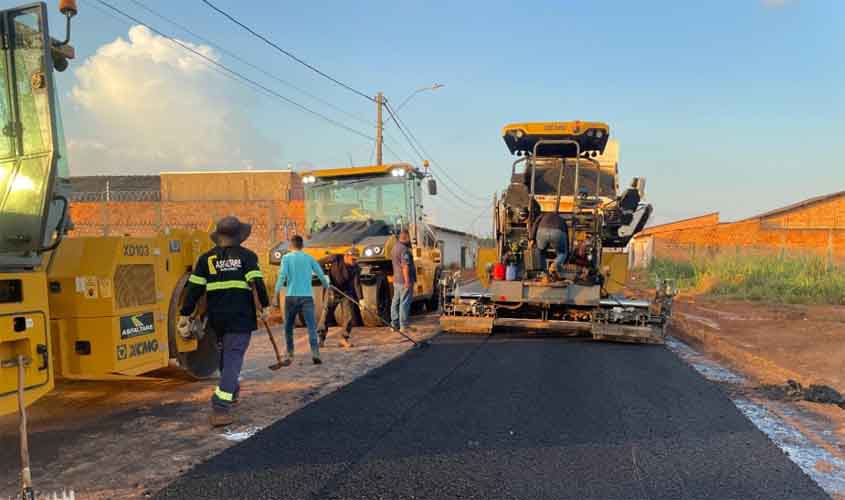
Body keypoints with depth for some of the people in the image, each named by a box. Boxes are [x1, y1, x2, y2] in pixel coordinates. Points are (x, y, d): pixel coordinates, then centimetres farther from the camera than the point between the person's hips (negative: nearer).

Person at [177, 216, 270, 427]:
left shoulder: (206, 258, 6)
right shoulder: (247, 256, -1)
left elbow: (194, 289, 2)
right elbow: (257, 282, -12)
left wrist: (185, 315, 5)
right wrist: (265, 306, -3)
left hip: (217, 317, 4)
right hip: (241, 317, -4)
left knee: (225, 354, 25)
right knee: (233, 357, -5)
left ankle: (231, 391, 42)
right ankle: (220, 407, -16)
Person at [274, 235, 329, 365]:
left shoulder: (287, 257, 3)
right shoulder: (309, 258, 9)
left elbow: (282, 276, -10)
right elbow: (321, 274, 8)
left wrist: (276, 293, -10)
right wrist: (326, 286, 27)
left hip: (291, 296, -1)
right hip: (307, 296, 1)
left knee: (288, 327, 14)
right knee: (311, 326, -5)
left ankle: (290, 355, 17)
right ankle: (315, 353, -20)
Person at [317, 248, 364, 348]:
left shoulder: (356, 268, -12)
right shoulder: (336, 258, -14)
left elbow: (357, 284, -16)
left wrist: (360, 299, -24)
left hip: (347, 293, 1)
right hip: (332, 292, -1)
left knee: (349, 316, -5)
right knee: (325, 314, 0)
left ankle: (345, 339, 10)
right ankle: (321, 338, 11)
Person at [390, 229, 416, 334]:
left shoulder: (395, 247, 14)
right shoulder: (404, 249, -18)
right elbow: (405, 266, -24)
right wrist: (407, 281, -23)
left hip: (396, 280, 10)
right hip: (404, 281, -10)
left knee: (396, 302, 13)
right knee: (404, 303, -6)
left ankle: (394, 324, 20)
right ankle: (404, 326, -4)